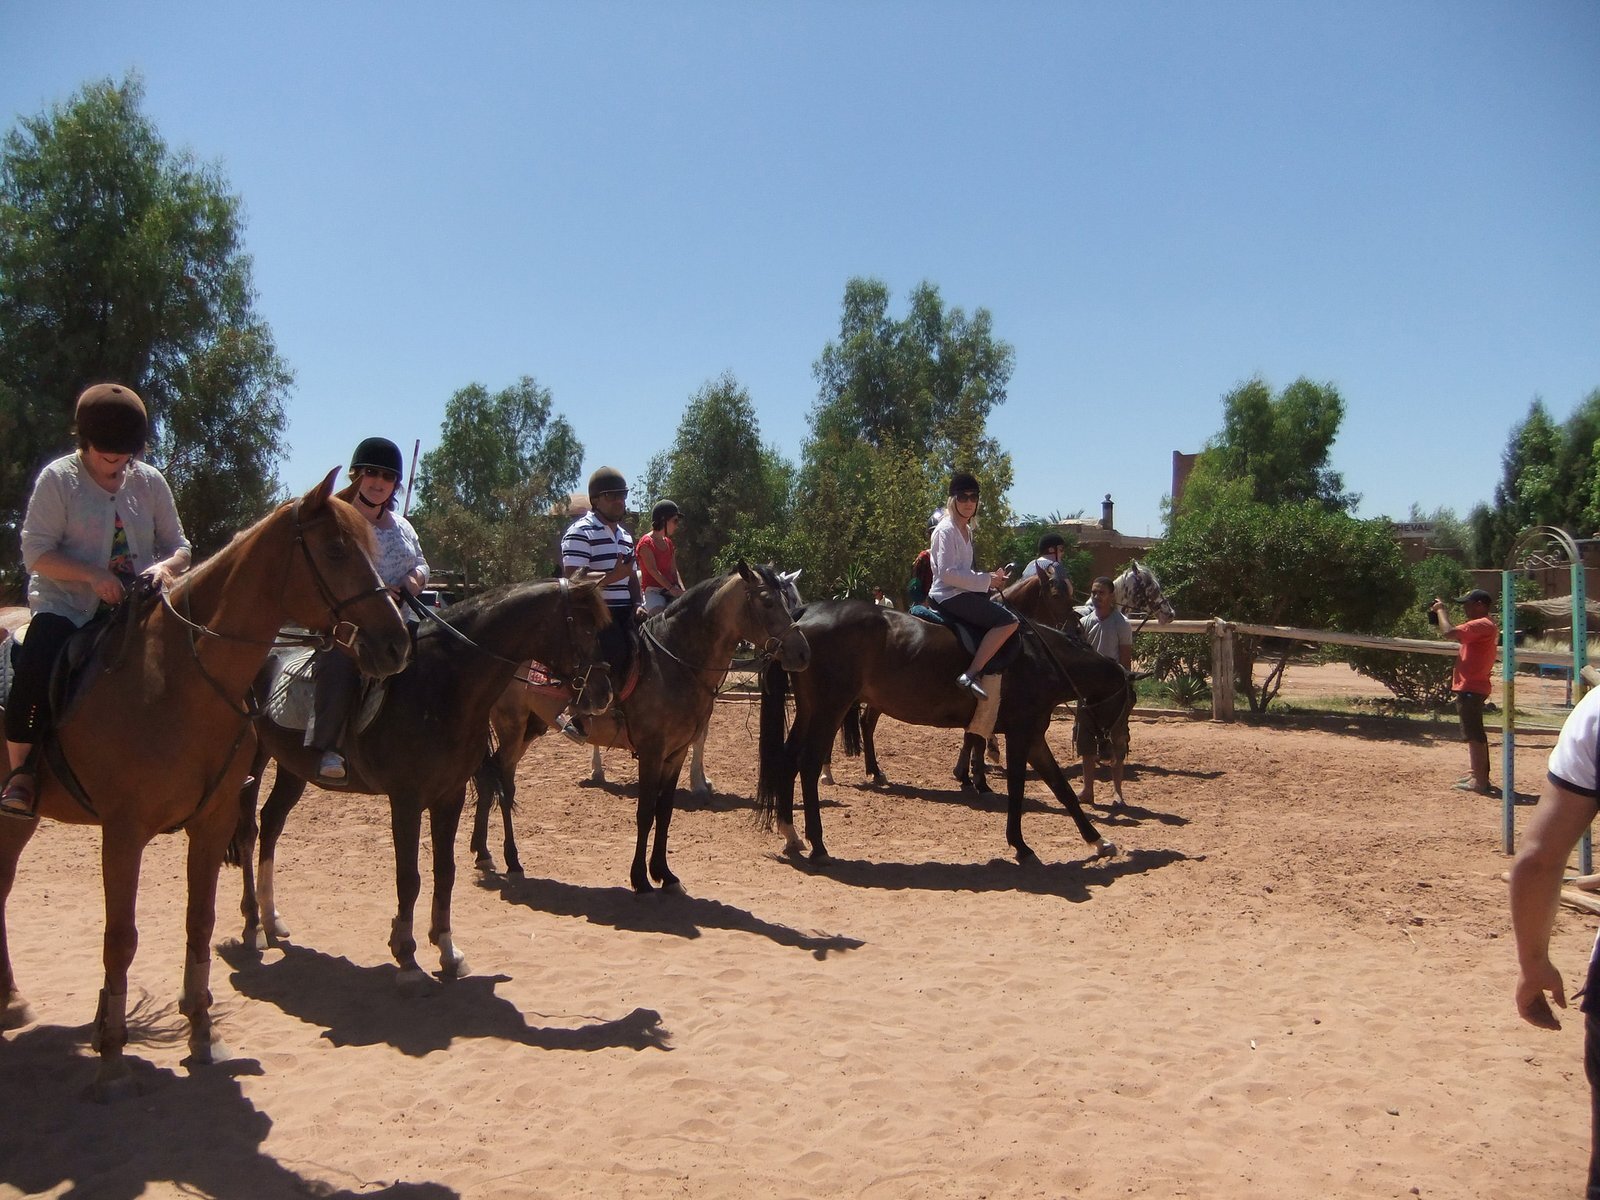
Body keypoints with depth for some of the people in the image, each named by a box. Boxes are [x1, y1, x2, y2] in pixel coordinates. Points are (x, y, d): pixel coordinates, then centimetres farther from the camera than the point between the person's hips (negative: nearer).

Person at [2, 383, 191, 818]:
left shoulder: (150, 481, 8)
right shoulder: (58, 478, -2)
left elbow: (178, 546, 13)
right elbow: (36, 553, -7)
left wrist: (166, 566, -12)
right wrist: (93, 575, -24)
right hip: (66, 606, -4)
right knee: (37, 666, -29)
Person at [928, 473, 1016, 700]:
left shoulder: (966, 530, 18)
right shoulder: (946, 530, -12)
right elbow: (947, 573, -20)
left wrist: (991, 578, 8)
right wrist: (986, 580, -16)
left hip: (961, 594, 10)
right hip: (950, 596, -10)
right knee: (1008, 620, -22)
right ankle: (970, 675, -29)